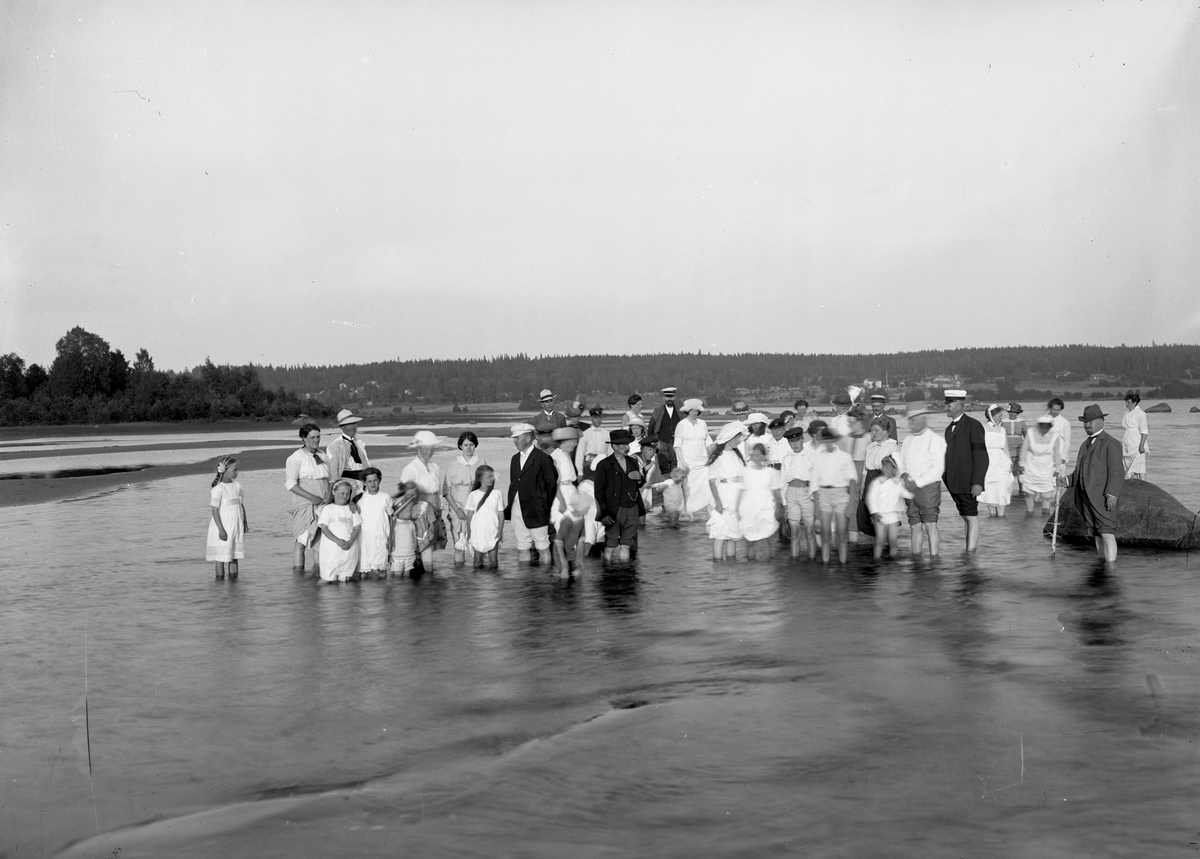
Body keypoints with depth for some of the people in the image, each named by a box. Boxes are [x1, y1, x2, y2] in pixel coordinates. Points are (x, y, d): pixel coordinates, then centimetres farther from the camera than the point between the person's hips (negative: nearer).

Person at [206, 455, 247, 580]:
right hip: (223, 529, -6)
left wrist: (245, 523, 13)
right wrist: (221, 529, -18)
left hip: (237, 527, 6)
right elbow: (215, 510, -14)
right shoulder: (218, 489, -13)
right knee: (221, 556, 1)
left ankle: (233, 578, 16)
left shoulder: (237, 486, 7)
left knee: (234, 556, 10)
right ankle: (220, 579, 8)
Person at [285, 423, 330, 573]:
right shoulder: (296, 457, -4)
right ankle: (298, 572, -5)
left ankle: (318, 568, 11)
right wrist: (311, 497, -18)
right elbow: (290, 483, -12)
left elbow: (329, 479, 20)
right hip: (304, 504, -6)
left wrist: (330, 495, -1)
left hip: (323, 504, 6)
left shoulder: (322, 456, 15)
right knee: (302, 539, -8)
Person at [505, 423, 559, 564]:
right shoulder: (515, 459, 13)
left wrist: (546, 507, -5)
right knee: (522, 547, 10)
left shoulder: (543, 458, -8)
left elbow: (552, 485, -7)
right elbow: (513, 484, 16)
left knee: (542, 546, 1)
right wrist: (509, 507, 8)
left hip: (536, 510, -6)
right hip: (517, 508, 6)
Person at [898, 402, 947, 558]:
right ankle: (915, 557, 10)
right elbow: (900, 462, 15)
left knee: (930, 525, -9)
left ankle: (934, 557, -9)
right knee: (915, 526, 7)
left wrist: (917, 483, -15)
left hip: (928, 487, -6)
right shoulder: (908, 440, 15)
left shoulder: (935, 440, -6)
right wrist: (903, 475, -7)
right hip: (911, 489, 6)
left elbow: (937, 469, -12)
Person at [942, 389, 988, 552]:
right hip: (954, 483, 8)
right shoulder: (950, 428, 16)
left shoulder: (973, 425, -9)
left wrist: (977, 482, -20)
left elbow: (981, 457, -14)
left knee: (971, 517, -4)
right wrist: (946, 478, 8)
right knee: (965, 518, 13)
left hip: (968, 483, -8)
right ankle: (970, 548, 19)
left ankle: (970, 551, -3)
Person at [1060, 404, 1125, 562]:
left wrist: (1112, 494, -23)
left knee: (1107, 533, -13)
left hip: (1103, 497, -7)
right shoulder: (1085, 444, 20)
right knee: (1097, 534, 10)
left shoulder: (1111, 444, -5)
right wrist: (1068, 481, 6)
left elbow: (1116, 471, -14)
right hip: (1086, 497, 7)